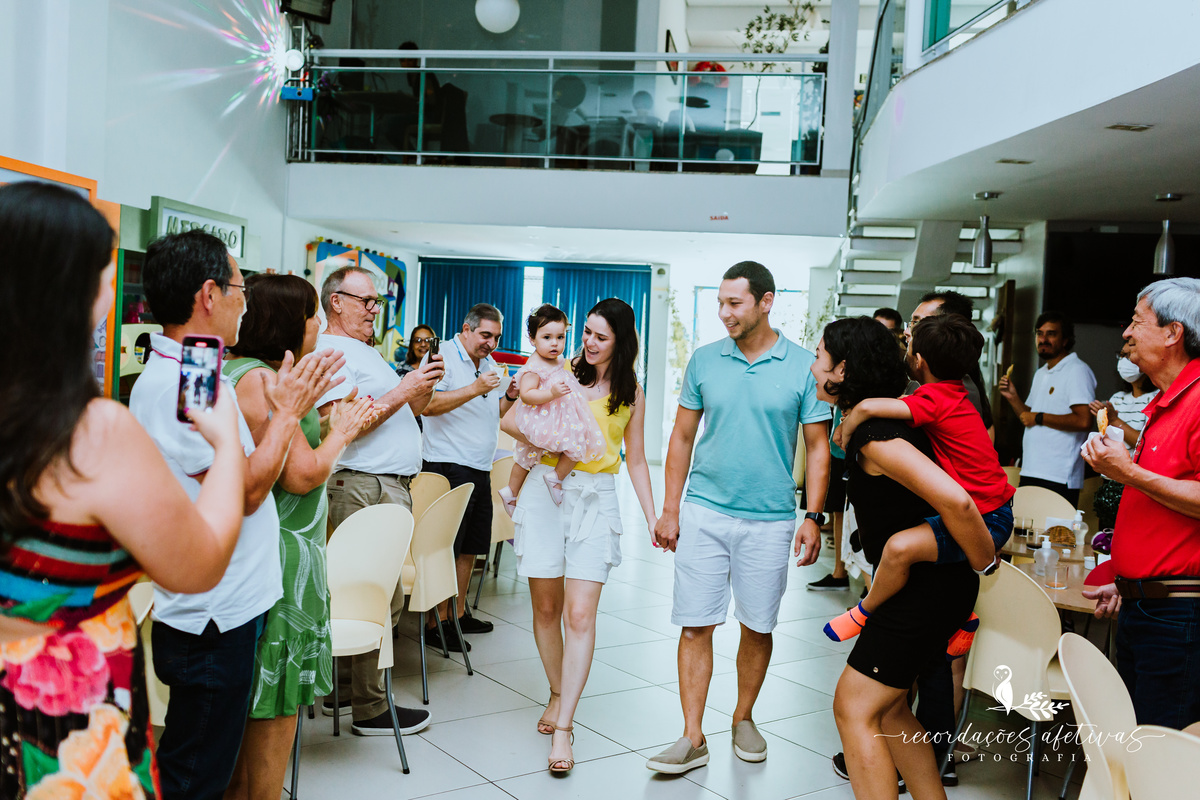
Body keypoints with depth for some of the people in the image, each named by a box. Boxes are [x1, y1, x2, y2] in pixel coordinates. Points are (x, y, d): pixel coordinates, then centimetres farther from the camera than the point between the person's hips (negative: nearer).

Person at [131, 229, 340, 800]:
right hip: (213, 620, -10)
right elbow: (245, 491, -22)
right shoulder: (173, 385, -22)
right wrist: (287, 412, -13)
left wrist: (285, 409, 9)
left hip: (227, 608, 10)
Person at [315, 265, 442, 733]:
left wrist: (424, 386, 6)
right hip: (363, 488, -10)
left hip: (390, 485, 10)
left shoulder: (367, 353, 23)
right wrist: (403, 390, -17)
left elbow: (405, 413, 26)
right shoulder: (330, 353, -10)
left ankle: (342, 690, 25)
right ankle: (369, 709, 3)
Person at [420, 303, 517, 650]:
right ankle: (437, 623, 1)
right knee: (445, 549, -6)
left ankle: (458, 614, 24)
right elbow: (428, 405, -22)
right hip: (448, 465, -9)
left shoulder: (489, 363, 17)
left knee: (470, 546, 13)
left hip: (480, 469, 9)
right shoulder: (443, 356, -8)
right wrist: (476, 389, -27)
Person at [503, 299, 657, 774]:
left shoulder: (631, 394, 11)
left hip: (597, 499, -1)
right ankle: (557, 695, 29)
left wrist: (652, 517, 8)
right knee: (546, 608, 7)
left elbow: (636, 459, 16)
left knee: (579, 614, -9)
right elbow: (510, 420, 4)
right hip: (546, 490, 1)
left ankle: (562, 728, -7)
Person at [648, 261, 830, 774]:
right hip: (703, 514, 1)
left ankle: (743, 719, 31)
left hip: (770, 520, -1)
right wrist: (670, 509, 3)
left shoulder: (804, 367, -2)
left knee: (758, 627, 11)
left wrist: (813, 517, -7)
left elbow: (817, 447, 1)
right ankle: (693, 738, 9)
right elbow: (682, 437, 8)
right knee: (696, 626, 1)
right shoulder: (704, 361, 3)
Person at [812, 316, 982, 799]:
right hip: (927, 584, 10)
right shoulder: (869, 424, 8)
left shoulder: (875, 437, -24)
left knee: (855, 709, -4)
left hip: (928, 590, -10)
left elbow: (954, 500, -34)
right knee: (887, 707, 17)